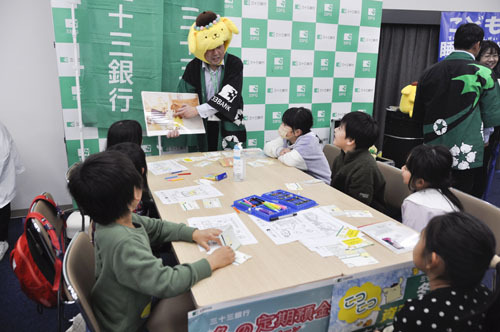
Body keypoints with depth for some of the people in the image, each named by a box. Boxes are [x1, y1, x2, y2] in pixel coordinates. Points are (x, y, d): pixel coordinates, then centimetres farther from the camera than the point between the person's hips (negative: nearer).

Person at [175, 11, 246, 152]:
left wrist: (197, 110, -23)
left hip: (228, 130, -1)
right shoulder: (193, 67, 2)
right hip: (201, 130, 2)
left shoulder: (235, 64, -5)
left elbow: (228, 96, -17)